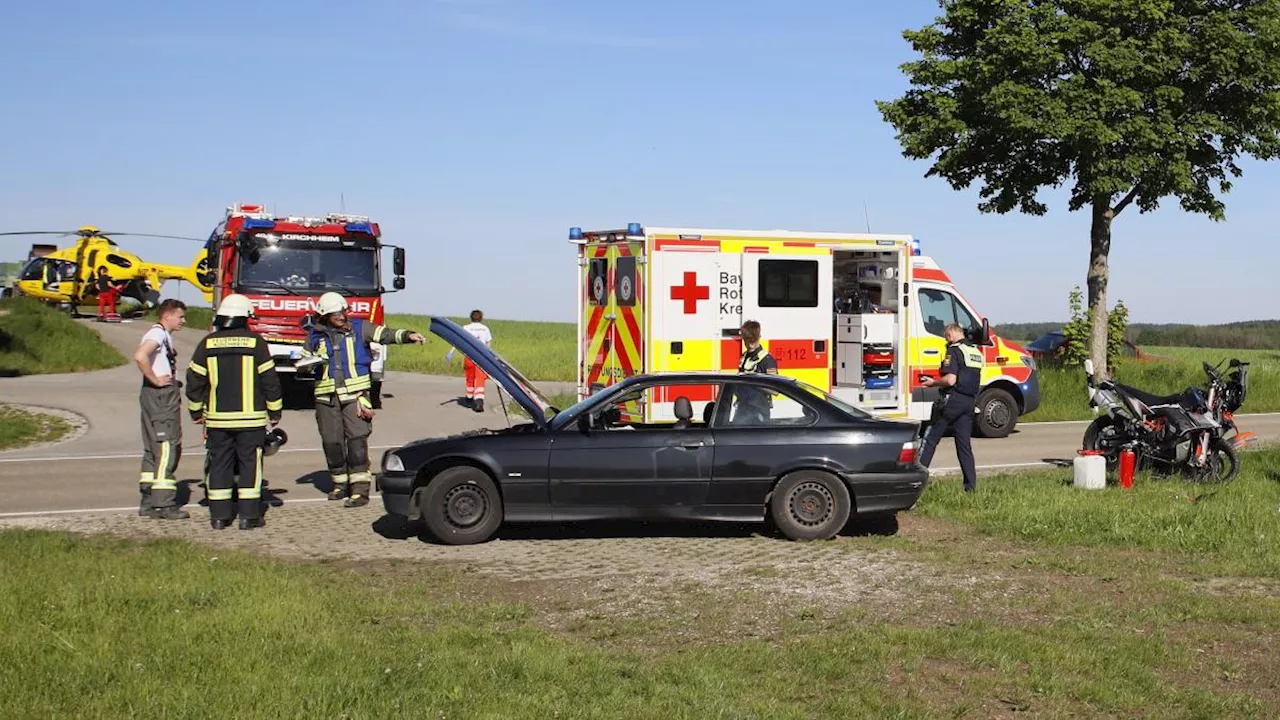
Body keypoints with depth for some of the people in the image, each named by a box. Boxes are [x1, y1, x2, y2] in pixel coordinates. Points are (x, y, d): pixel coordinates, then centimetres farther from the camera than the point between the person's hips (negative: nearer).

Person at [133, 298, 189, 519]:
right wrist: (155, 380, -21)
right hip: (160, 396, -11)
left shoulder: (165, 335, 19)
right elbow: (140, 356, -29)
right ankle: (163, 503, -10)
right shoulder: (158, 333, -12)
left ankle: (148, 502, 15)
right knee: (167, 448, -10)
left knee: (154, 450, 11)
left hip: (164, 396, 11)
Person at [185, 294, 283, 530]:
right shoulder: (256, 343, -5)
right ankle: (249, 515, 1)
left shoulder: (207, 343, 2)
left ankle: (219, 515, 11)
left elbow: (195, 381, 6)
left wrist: (196, 412, 17)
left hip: (217, 418, 3)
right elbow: (270, 380, -3)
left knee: (219, 464, 9)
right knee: (249, 463, 3)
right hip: (250, 417, -2)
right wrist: (275, 412, 7)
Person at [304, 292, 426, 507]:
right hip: (327, 397, 3)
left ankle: (360, 489, -13)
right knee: (332, 442, 6)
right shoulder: (315, 335, 8)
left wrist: (407, 335, -23)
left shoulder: (358, 328, 4)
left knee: (357, 439, -11)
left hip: (355, 394, -2)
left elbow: (384, 334, -6)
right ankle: (340, 484, 22)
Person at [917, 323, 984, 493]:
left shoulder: (954, 351, -10)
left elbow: (950, 380, -20)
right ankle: (971, 484, 7)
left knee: (931, 438, 1)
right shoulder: (976, 352, 15)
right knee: (964, 443, 10)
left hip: (953, 400, -7)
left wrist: (933, 383, -4)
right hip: (970, 401, 7)